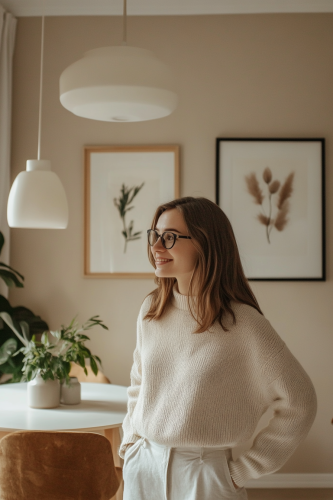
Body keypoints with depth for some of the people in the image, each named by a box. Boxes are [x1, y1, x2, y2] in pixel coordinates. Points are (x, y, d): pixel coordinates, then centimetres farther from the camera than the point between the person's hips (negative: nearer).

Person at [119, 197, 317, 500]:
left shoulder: (242, 323, -15)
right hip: (142, 468, 5)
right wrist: (131, 439, 8)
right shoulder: (150, 310, 0)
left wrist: (245, 470, -9)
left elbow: (299, 402, -12)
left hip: (202, 475, -4)